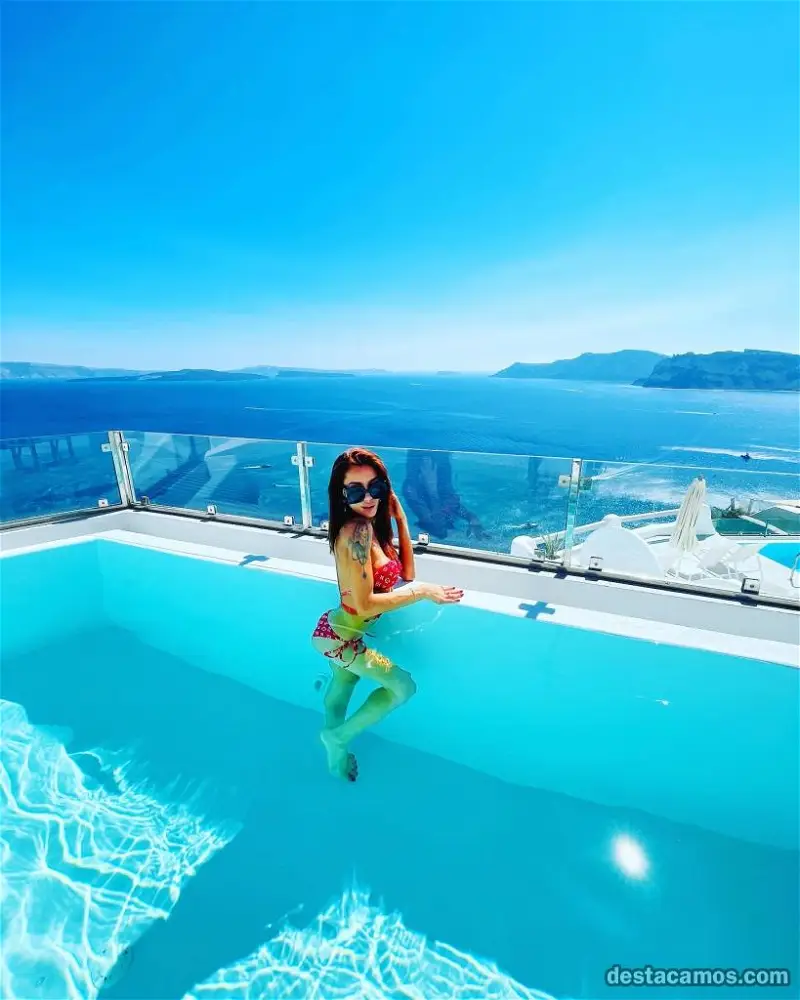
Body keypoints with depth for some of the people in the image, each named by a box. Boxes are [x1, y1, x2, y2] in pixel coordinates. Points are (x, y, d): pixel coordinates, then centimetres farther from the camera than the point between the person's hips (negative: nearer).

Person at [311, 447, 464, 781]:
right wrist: (423, 591, -25)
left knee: (342, 684, 29)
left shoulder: (372, 524, -5)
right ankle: (339, 737, 21)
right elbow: (365, 605, -31)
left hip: (339, 631, 9)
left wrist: (400, 517, -5)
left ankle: (336, 754, 56)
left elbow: (405, 574, -4)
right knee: (403, 686, 5)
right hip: (343, 636, -9)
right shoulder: (358, 530, -32)